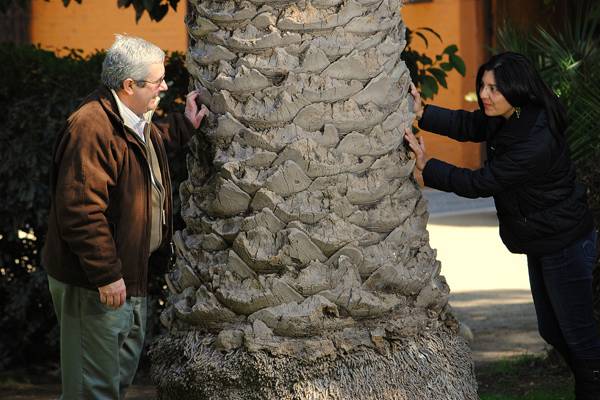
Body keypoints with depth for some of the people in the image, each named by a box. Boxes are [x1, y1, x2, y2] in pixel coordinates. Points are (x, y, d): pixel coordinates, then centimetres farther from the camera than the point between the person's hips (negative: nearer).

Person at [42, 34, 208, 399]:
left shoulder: (136, 122, 10)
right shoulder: (92, 128, -25)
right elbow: (80, 209, -30)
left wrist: (185, 126, 28)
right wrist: (106, 274, -28)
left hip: (131, 274, 11)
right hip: (96, 285, -11)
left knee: (124, 369, 23)